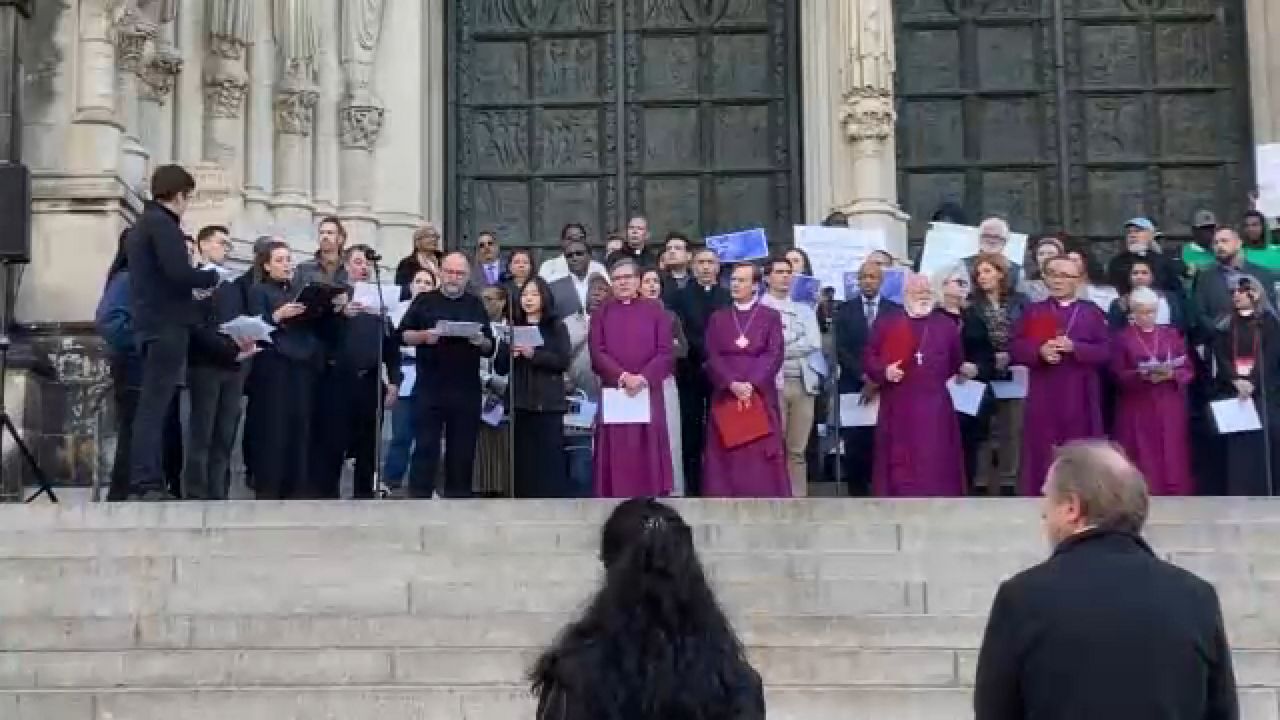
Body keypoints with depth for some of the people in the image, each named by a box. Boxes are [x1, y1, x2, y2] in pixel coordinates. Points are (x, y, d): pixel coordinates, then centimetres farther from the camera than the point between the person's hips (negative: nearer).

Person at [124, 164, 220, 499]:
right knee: (155, 405, -11)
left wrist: (196, 283, 16)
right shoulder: (162, 222, -11)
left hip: (152, 323, 10)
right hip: (167, 325, -10)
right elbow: (178, 273, -21)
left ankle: (149, 482, 11)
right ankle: (148, 484, -13)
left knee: (153, 404, 9)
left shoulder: (142, 224, 20)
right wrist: (212, 276, -4)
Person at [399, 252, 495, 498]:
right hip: (430, 387, -2)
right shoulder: (424, 301, 8)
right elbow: (403, 335, 3)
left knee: (462, 449, 4)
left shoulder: (476, 305, 13)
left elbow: (490, 347, 10)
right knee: (425, 446, -3)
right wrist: (424, 335, -16)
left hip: (466, 389, 2)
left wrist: (480, 341, -13)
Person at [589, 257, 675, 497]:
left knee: (648, 455, 0)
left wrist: (644, 378, -15)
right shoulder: (602, 313, 10)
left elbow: (665, 352, -1)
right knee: (617, 459, 0)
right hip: (613, 394, 1)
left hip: (648, 394, -1)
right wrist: (623, 376, -15)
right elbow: (597, 353, 0)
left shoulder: (655, 311, 7)